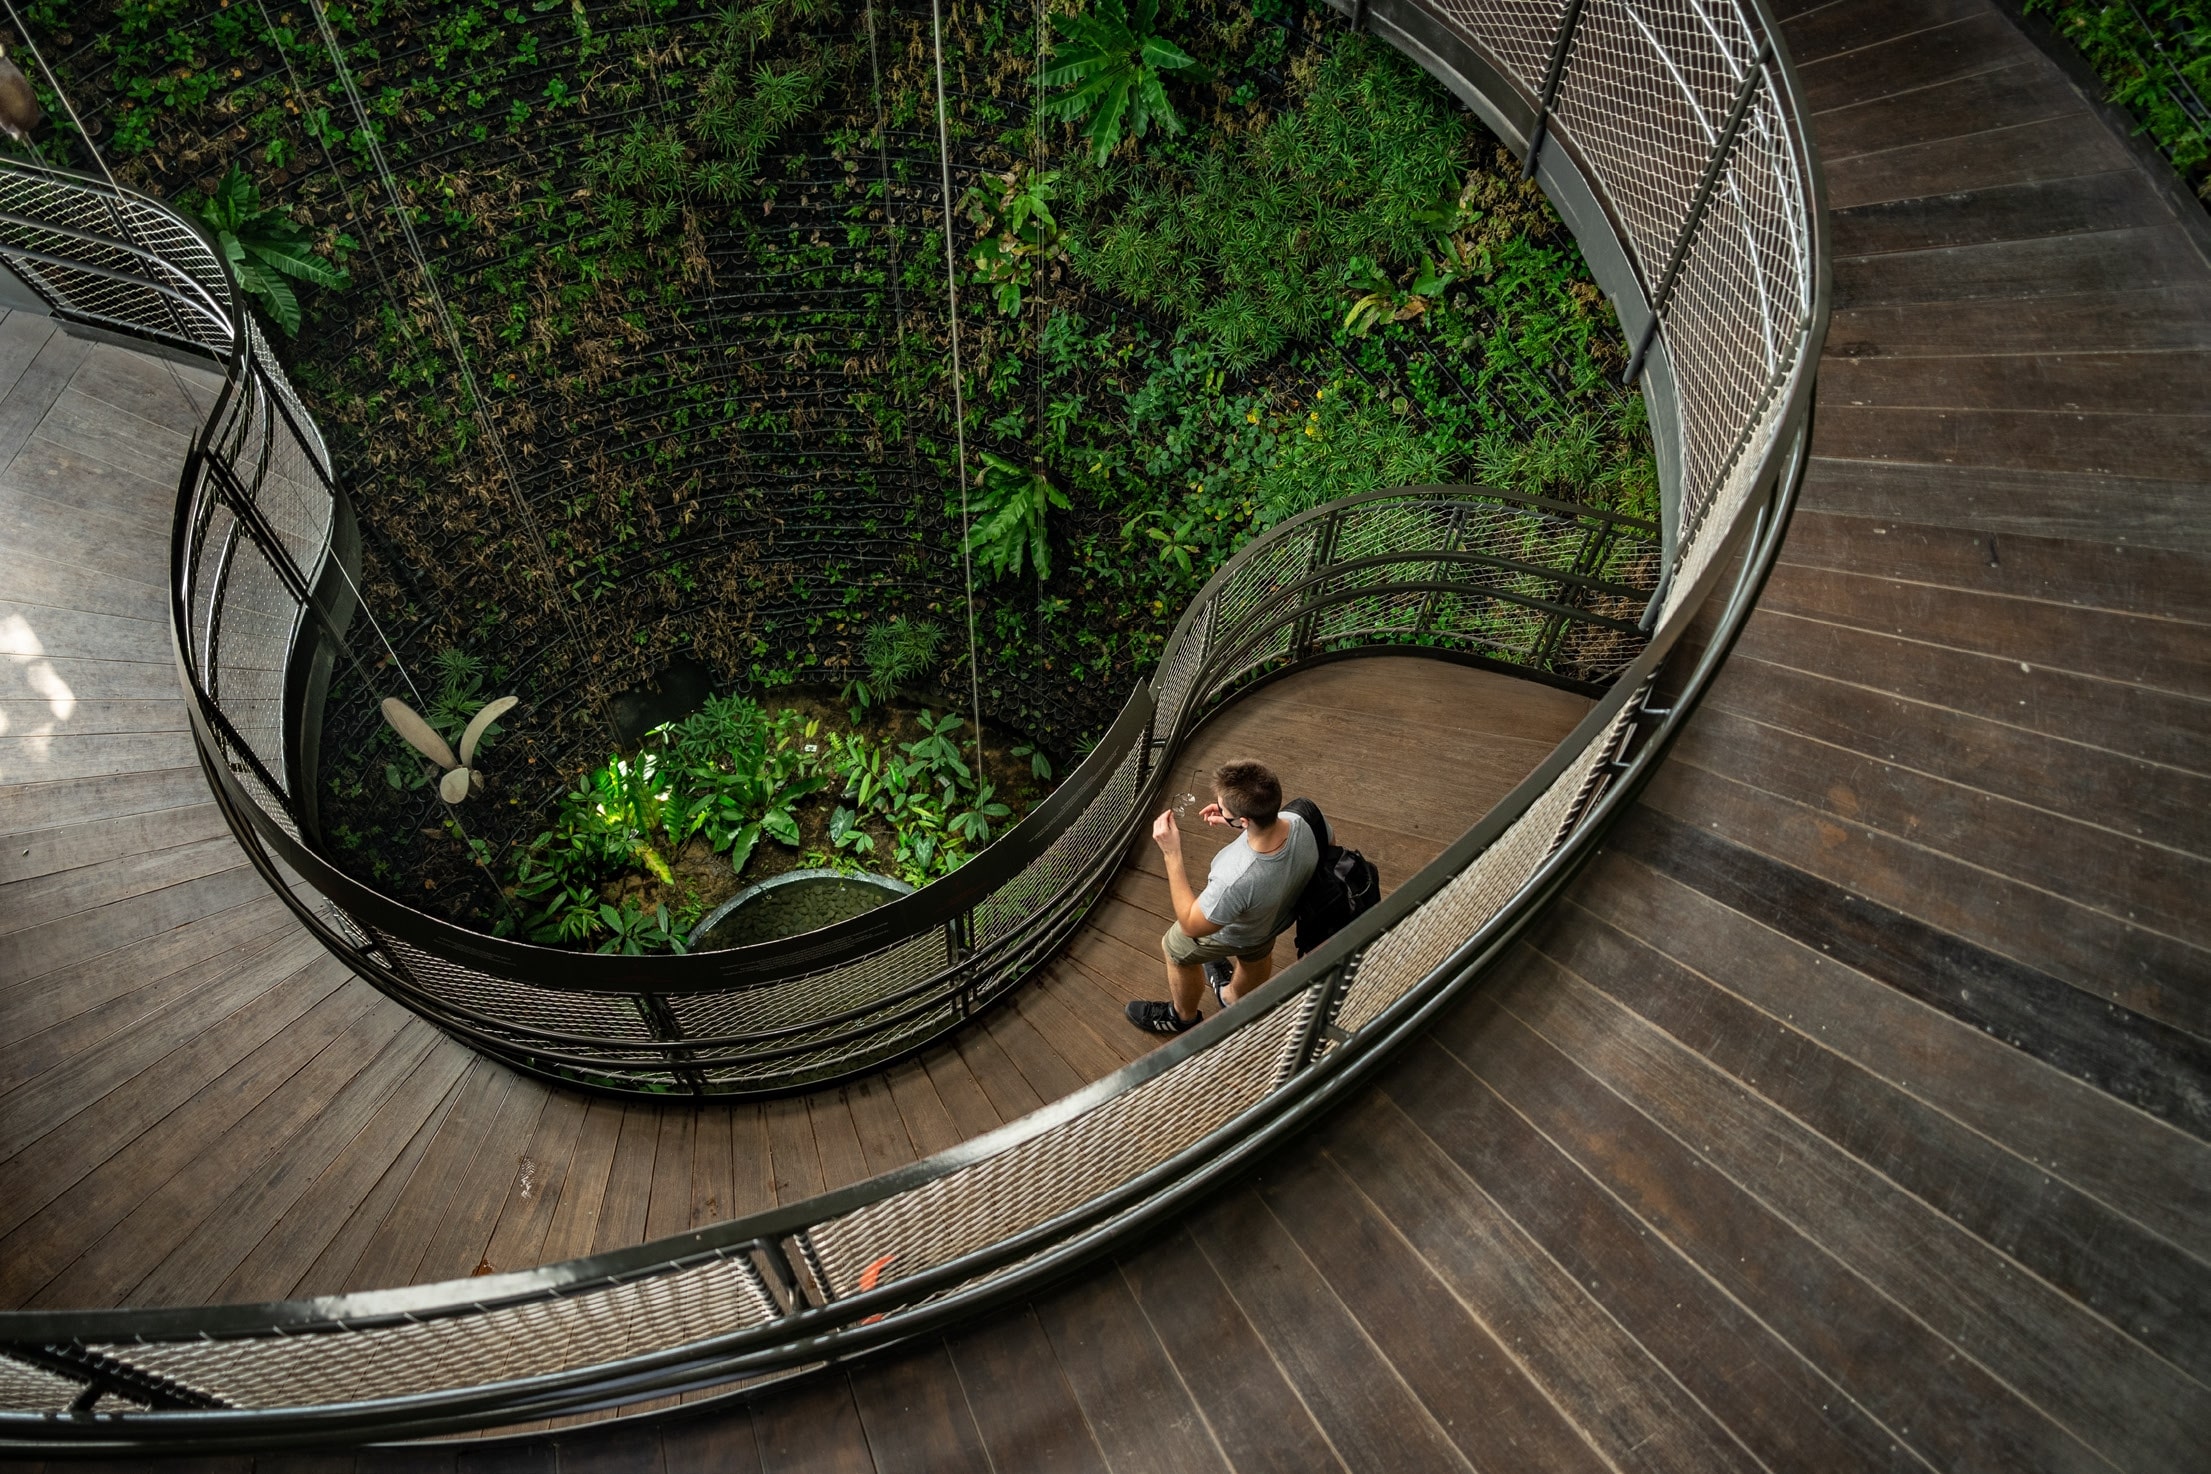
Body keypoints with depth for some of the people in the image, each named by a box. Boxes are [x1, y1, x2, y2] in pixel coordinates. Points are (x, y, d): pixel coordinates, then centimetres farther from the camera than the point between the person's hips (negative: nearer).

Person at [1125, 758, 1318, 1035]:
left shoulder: (1235, 881, -51)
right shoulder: (1298, 824, -34)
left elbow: (1191, 925, -31)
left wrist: (1171, 854, -36)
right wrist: (1231, 819, -17)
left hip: (1235, 933, -5)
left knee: (1174, 947, 27)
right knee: (1257, 955, 37)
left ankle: (1182, 1017, 55)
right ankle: (1234, 998, 70)